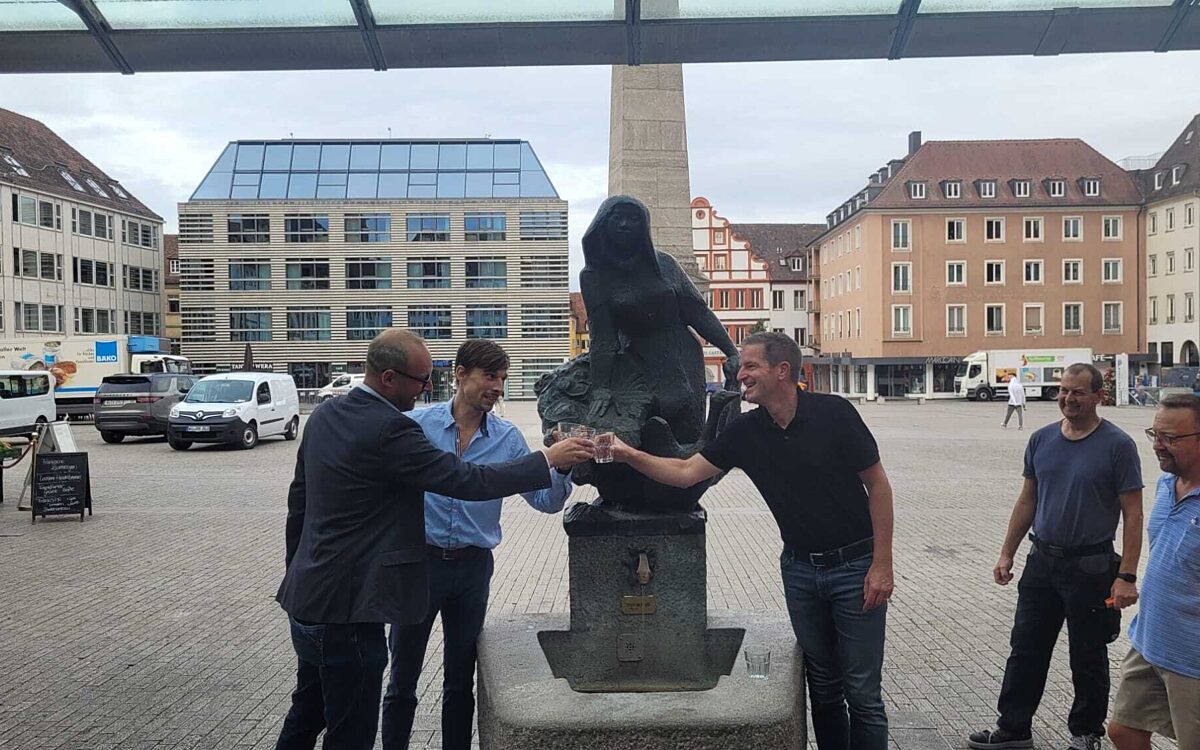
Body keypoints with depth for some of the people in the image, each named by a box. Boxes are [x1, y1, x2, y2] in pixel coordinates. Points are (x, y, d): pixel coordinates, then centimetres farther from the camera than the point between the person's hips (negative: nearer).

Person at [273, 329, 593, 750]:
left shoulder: (324, 415, 5)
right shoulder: (388, 429, -23)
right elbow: (468, 481, -23)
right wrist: (549, 459, -15)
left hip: (307, 598, 10)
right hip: (346, 609, -10)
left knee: (306, 716, 24)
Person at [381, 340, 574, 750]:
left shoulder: (507, 438, -1)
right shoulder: (416, 424, -8)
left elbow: (546, 501, -5)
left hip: (473, 566, 2)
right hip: (420, 559, -2)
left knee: (460, 680, 15)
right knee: (402, 678, 10)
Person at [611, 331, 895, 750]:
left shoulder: (832, 413, -15)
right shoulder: (744, 433, -2)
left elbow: (878, 485, -10)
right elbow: (685, 472, -3)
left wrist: (882, 564, -12)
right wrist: (628, 455, -17)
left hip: (855, 566, -4)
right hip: (799, 569, 5)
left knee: (862, 692, 2)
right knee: (822, 685, 15)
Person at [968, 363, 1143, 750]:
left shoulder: (1117, 445, -10)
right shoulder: (1041, 440, 4)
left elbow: (1132, 515, -10)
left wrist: (1126, 576, -16)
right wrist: (1007, 554, 10)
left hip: (1091, 568, -4)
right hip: (1042, 562, 5)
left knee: (1088, 659, 10)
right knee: (1026, 650, 11)